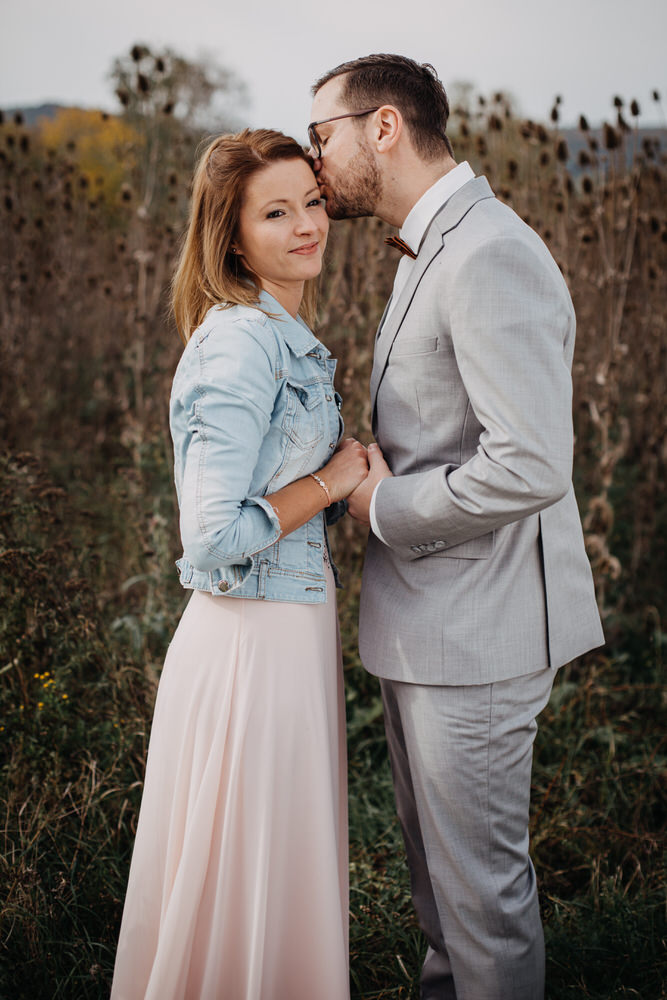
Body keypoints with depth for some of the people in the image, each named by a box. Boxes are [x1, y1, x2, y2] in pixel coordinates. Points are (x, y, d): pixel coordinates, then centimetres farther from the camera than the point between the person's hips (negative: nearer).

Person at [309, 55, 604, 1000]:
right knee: (434, 850, 23)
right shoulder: (433, 250, 12)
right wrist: (380, 468, 3)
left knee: (479, 871, 5)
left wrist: (384, 507, -16)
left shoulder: (491, 257, -21)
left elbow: (531, 467, -28)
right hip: (422, 615, 10)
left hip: (475, 627, -10)